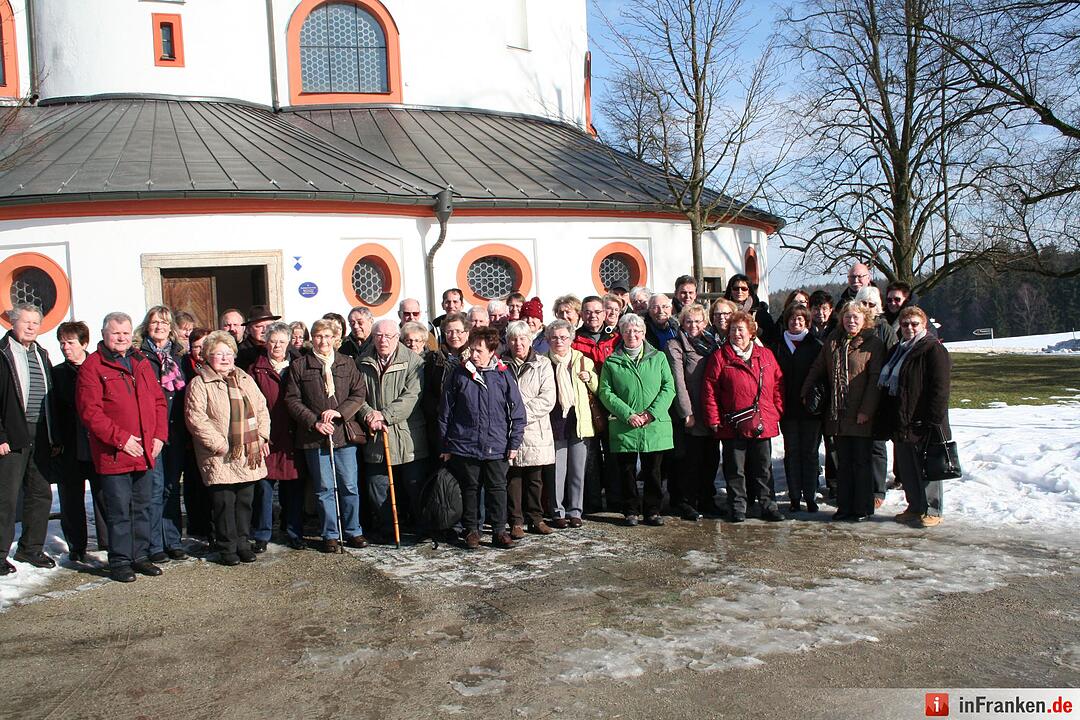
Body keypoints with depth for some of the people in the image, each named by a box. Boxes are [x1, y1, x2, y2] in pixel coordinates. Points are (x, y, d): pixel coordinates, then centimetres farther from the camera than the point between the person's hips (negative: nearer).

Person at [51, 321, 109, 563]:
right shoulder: (56, 373, 8)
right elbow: (54, 409, 4)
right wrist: (55, 441, -5)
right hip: (69, 448, 2)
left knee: (103, 494, 2)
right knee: (71, 499, 7)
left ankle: (107, 541, 13)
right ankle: (77, 546, 17)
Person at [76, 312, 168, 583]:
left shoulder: (142, 363, 13)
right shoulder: (92, 366, -5)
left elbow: (159, 401, 14)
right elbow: (90, 411, -13)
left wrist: (159, 436, 1)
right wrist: (121, 438, -16)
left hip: (146, 452, 6)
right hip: (113, 454, -6)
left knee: (143, 507, 13)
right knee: (119, 510, 1)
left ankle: (140, 556, 25)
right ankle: (120, 561, 12)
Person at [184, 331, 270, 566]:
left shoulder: (245, 379, 15)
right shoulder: (200, 384, -4)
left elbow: (262, 409, 17)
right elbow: (196, 418, -12)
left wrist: (263, 437, 3)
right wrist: (219, 444, -16)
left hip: (248, 454, 5)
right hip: (221, 458, -5)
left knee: (245, 501, 11)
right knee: (224, 503, 1)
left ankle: (243, 543, 23)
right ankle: (227, 548, 13)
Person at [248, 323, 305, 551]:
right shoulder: (257, 370, 7)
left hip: (292, 438, 1)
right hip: (266, 438, -1)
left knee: (293, 488, 4)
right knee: (263, 487, 0)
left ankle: (294, 533, 15)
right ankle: (261, 535, 11)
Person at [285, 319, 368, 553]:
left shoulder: (348, 363, 8)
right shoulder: (299, 366, 3)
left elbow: (358, 394, 5)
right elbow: (292, 400, 0)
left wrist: (340, 412, -12)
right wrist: (314, 422, -11)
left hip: (345, 433, 1)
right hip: (314, 436, -1)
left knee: (350, 486, 4)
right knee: (324, 488, 6)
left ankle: (353, 531, 18)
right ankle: (330, 535, 17)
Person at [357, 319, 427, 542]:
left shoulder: (412, 361, -4)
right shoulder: (363, 363, 9)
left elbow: (412, 396, -12)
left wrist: (384, 415, -16)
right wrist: (369, 415, -12)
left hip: (407, 435, -3)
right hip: (375, 436, 4)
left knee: (414, 485, 4)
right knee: (378, 487, 10)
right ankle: (385, 529, 25)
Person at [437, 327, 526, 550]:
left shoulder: (503, 374, 0)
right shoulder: (458, 374, 0)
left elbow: (518, 412, 3)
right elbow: (445, 412, 4)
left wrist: (514, 443, 0)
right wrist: (445, 445, 4)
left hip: (496, 447, 0)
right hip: (464, 445, 0)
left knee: (497, 488, 6)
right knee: (470, 488, 9)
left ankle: (499, 531, 16)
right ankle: (471, 530, 21)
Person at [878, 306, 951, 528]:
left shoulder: (934, 350, -9)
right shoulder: (898, 350, 17)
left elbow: (940, 389, -15)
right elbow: (887, 384, 22)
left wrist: (934, 420, -20)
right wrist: (889, 418, 15)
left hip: (922, 424, -8)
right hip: (901, 422, 8)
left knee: (926, 468, 1)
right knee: (906, 468, 13)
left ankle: (931, 511, 10)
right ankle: (915, 507, 24)